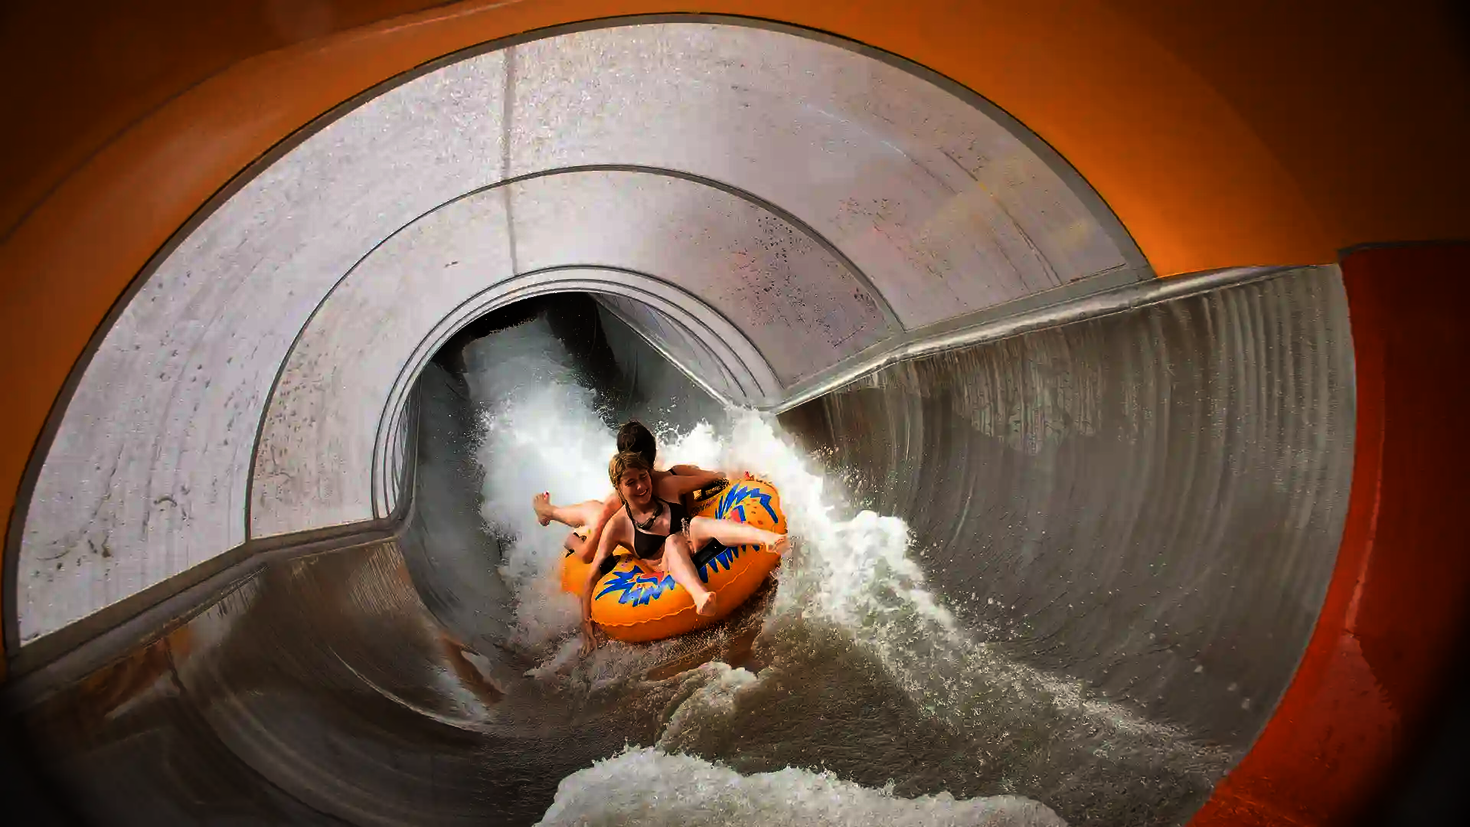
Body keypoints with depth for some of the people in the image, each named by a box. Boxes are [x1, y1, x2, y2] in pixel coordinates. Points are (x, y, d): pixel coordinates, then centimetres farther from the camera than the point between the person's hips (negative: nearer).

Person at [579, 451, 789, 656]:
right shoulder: (617, 527, -3)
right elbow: (592, 577, -3)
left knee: (696, 524, -30)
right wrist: (587, 624, -9)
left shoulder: (667, 488, 5)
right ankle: (699, 594, -67)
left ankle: (767, 537, -60)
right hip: (676, 575, -2)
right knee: (673, 541, -34)